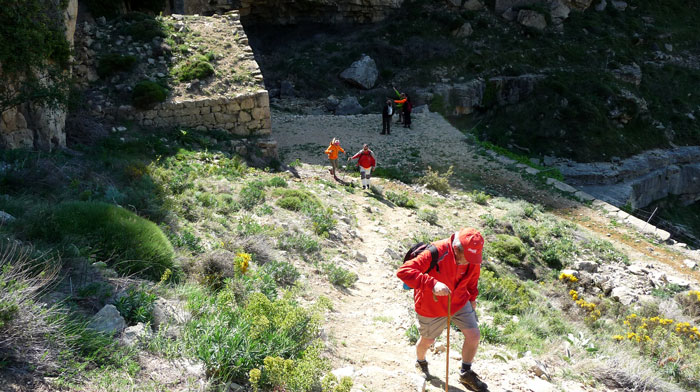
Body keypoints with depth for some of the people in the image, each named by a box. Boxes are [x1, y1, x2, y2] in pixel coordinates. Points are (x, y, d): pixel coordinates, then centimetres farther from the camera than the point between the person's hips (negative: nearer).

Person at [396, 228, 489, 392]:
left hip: (459, 302, 4)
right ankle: (421, 363, 53)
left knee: (474, 335, -1)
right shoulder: (436, 254, -38)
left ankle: (466, 374, 25)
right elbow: (403, 271, -45)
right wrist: (432, 284, -54)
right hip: (431, 306, -4)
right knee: (427, 340, 17)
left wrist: (472, 298, 17)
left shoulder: (472, 258, -18)